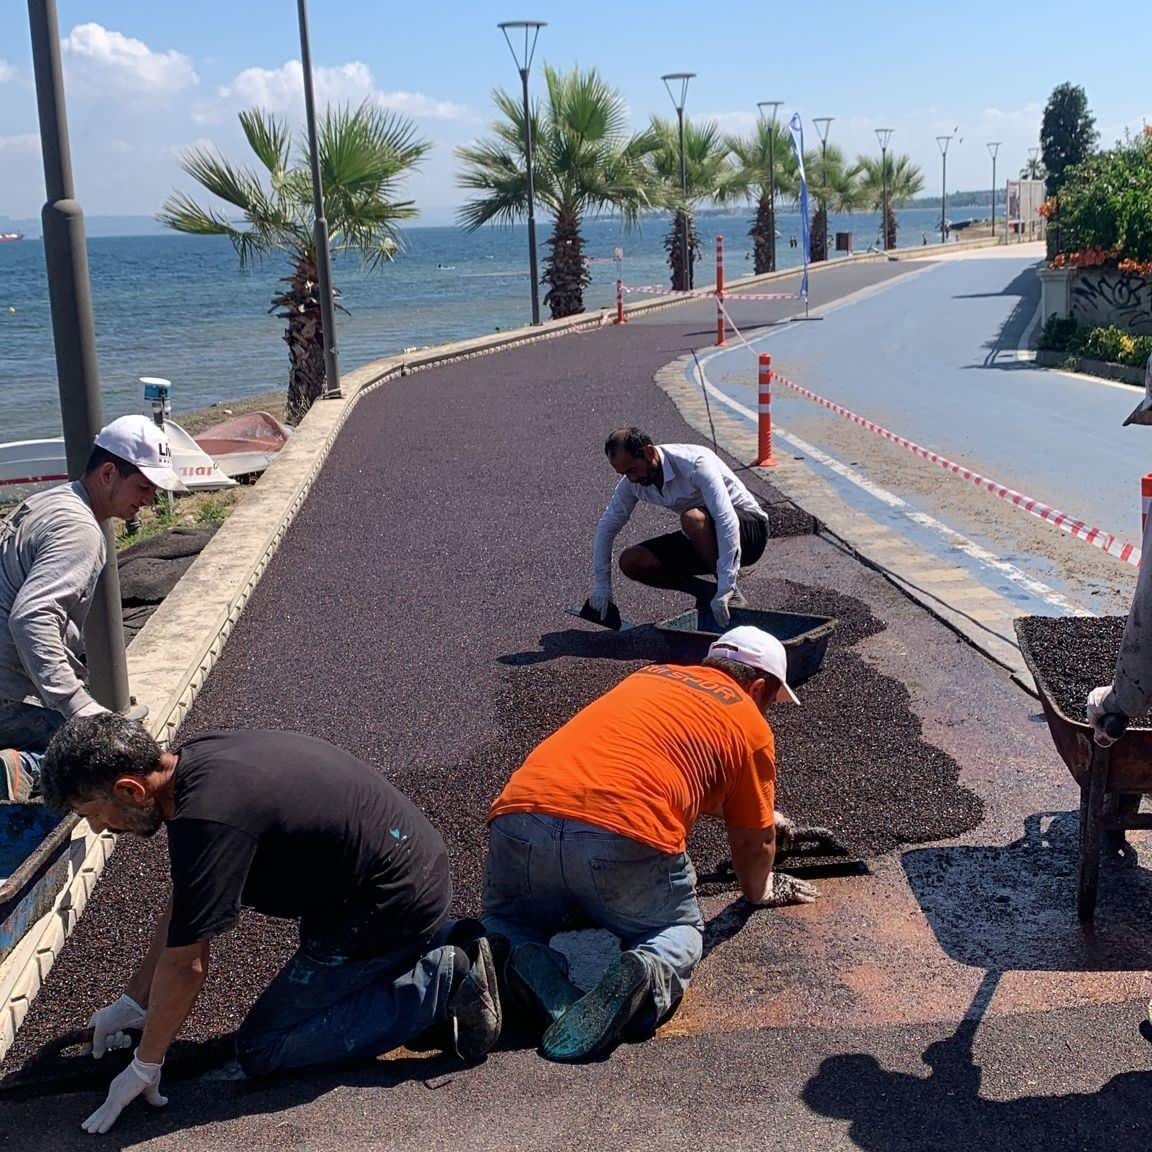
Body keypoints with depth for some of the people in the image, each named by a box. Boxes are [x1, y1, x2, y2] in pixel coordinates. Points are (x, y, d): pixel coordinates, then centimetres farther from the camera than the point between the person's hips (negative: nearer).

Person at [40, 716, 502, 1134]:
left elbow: (186, 965, -18)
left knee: (260, 1050, -1)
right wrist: (134, 1000, 20)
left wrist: (144, 1067, -4)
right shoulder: (196, 760, 3)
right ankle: (446, 943, 18)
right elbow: (182, 906, 14)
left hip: (392, 902, -10)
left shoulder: (207, 820, -27)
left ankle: (442, 981, -5)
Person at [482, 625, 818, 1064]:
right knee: (680, 932, 24)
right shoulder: (750, 725, 16)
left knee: (507, 919, 29)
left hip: (522, 810, 4)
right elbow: (752, 843, 22)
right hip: (627, 835, -4)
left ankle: (521, 964, -6)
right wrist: (759, 890, 43)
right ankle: (647, 975, -10)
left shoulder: (652, 675, 32)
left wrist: (748, 811, 64)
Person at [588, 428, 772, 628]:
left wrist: (725, 589, -44)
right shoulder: (632, 481, -9)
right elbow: (607, 527, 2)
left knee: (692, 518, -39)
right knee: (631, 562, -10)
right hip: (702, 536, 7)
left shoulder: (695, 465, -30)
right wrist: (601, 586, -5)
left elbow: (727, 522, -39)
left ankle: (730, 594, -21)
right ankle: (709, 593, -1)